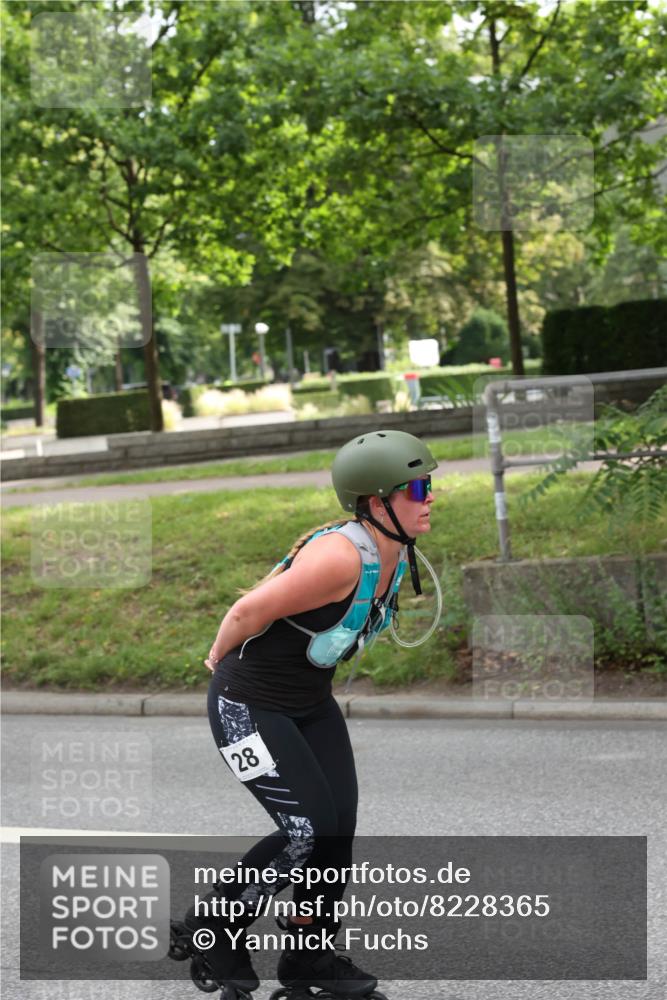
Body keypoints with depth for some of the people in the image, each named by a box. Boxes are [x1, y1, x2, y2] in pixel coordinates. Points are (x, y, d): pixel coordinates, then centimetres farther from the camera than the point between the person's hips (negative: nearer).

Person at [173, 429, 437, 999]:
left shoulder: (395, 555, -3)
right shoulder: (341, 558, -31)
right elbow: (249, 611, -23)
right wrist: (220, 659, -4)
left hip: (310, 704, 8)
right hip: (249, 709, -8)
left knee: (340, 826, 3)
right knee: (309, 829, -11)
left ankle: (310, 954, 21)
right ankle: (219, 923, 11)